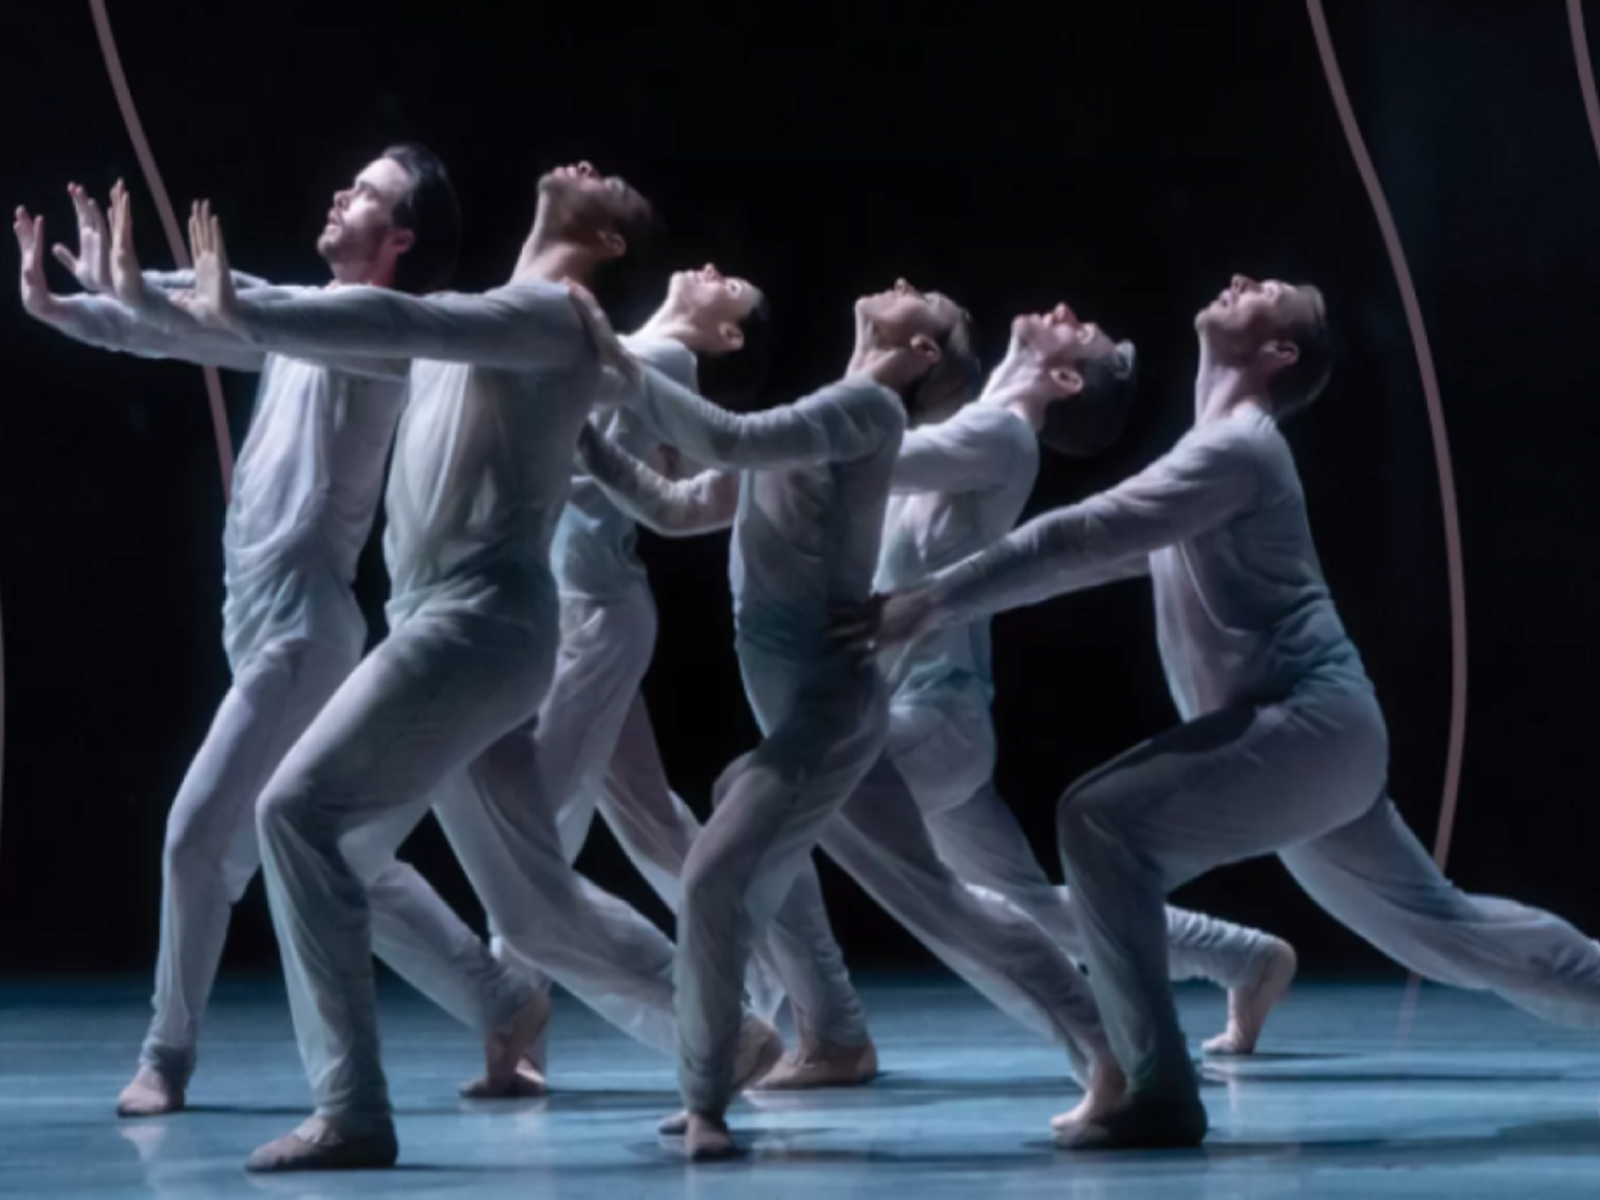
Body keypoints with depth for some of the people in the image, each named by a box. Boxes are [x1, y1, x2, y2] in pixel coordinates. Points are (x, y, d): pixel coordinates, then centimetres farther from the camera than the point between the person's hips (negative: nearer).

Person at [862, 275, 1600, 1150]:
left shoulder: (1235, 447, -10)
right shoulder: (1217, 448, 21)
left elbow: (1083, 538, -17)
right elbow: (1105, 548, 22)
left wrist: (930, 603, -17)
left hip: (1305, 724, -10)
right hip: (1315, 731, 10)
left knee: (1100, 822, -19)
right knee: (1435, 924, 16)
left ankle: (1160, 1095, -19)